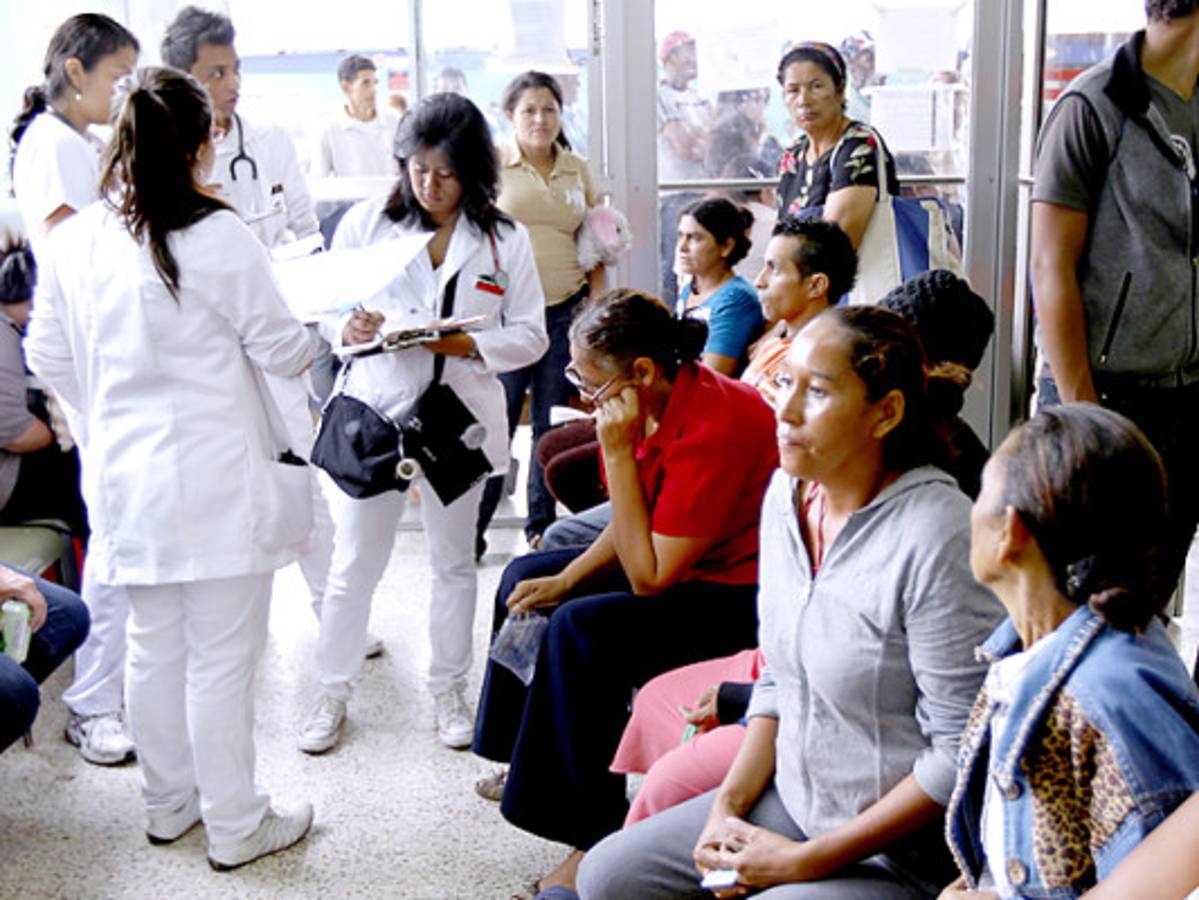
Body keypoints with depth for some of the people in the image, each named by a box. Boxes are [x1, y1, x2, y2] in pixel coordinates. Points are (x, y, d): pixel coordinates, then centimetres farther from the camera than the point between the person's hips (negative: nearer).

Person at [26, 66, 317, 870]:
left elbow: (49, 356, 10)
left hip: (126, 475, 6)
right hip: (218, 478, -5)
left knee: (154, 648, 18)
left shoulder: (73, 242, 0)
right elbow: (284, 352, -8)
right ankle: (236, 827, 17)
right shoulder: (218, 238, -16)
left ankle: (168, 803, 34)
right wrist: (326, 340, 14)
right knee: (221, 659, 5)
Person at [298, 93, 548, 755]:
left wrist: (461, 344, -17)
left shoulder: (504, 240, 0)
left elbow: (530, 335, -1)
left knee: (455, 561, 13)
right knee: (354, 563, 5)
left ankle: (449, 691, 29)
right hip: (373, 410, 0)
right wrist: (350, 329, -19)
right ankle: (333, 692, 22)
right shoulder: (365, 222, 1)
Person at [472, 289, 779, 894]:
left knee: (581, 629, -27)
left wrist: (618, 453, -28)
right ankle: (532, 766, 25)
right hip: (678, 564, 10)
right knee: (526, 578, 11)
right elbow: (637, 526, 9)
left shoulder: (712, 429, -30)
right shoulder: (661, 402, -4)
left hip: (741, 598, -10)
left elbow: (649, 577, -28)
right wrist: (565, 581, -3)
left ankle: (598, 836, -12)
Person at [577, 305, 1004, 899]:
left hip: (901, 849, -7)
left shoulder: (937, 537, -24)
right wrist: (729, 805, -1)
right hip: (793, 799, 8)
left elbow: (962, 755, -22)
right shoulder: (787, 493, 0)